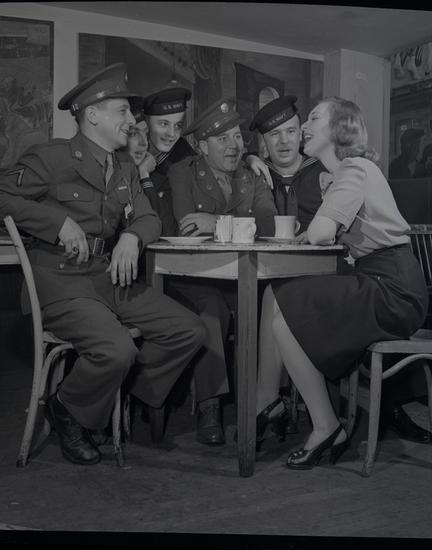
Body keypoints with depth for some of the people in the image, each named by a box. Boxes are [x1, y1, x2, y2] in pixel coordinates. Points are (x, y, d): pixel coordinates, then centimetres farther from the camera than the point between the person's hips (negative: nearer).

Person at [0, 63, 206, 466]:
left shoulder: (126, 167, 15)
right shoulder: (52, 157, -7)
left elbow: (147, 217, 13)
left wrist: (132, 236, -11)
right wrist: (59, 221, -20)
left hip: (114, 279, 7)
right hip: (63, 284, -7)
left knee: (189, 331, -3)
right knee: (116, 350, -29)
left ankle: (128, 396, 14)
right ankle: (68, 411, 2)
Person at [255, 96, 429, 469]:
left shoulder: (356, 169, -11)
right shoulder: (346, 172, 20)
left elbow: (319, 235, -22)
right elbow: (325, 235, 16)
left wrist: (323, 227, -2)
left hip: (394, 292, -10)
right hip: (377, 283, 10)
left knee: (283, 316, -12)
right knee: (275, 294, 6)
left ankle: (326, 430, -2)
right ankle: (267, 401, 13)